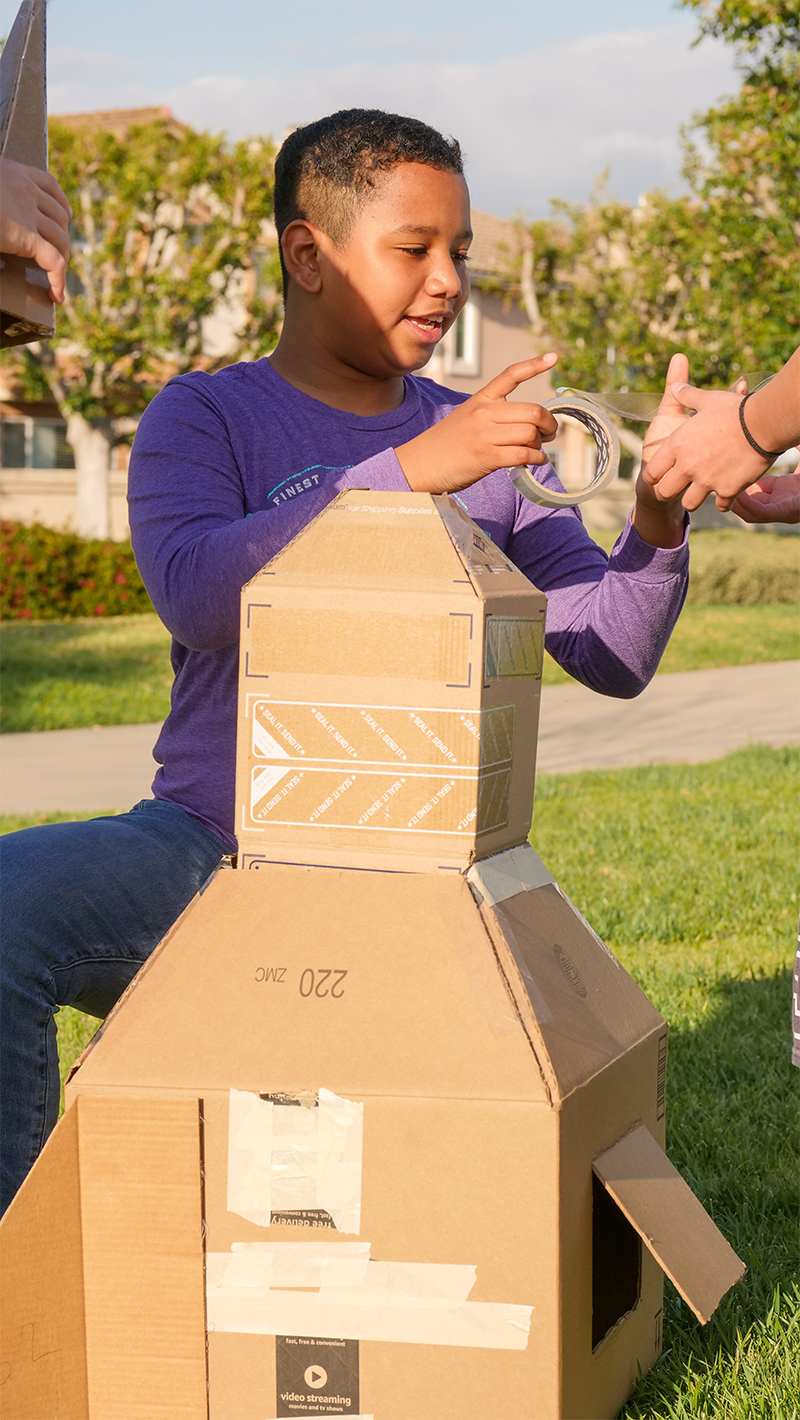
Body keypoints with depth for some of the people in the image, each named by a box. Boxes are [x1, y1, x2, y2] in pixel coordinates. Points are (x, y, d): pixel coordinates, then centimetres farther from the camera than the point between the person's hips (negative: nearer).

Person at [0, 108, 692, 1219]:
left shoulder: (485, 445, 13)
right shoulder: (207, 417, 4)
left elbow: (612, 658, 7)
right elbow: (194, 593, -18)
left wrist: (657, 523, -13)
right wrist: (408, 471, -24)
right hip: (212, 843, -2)